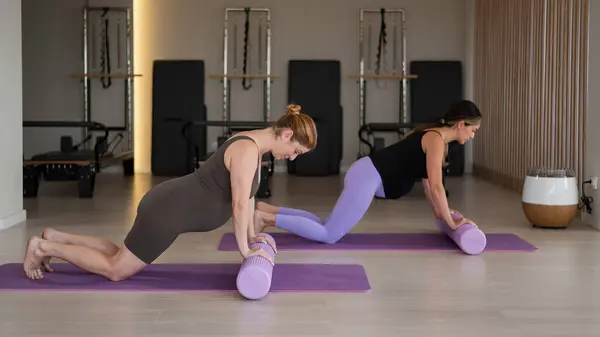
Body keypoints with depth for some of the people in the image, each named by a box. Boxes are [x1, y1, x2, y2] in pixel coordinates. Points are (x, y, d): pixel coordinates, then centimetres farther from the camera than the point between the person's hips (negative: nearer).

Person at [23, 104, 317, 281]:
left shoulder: (253, 144, 7)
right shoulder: (247, 150, -23)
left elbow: (247, 194, 17)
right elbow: (240, 204, -24)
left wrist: (251, 234, 17)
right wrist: (245, 249, -16)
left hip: (169, 205, 10)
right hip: (167, 212, -10)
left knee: (126, 260, 23)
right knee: (116, 270, 3)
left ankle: (56, 238, 28)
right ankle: (43, 247, 11)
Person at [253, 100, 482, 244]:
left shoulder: (433, 137, 18)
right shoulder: (436, 139, -12)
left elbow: (427, 181, 25)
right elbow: (436, 186, -16)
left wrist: (439, 213, 24)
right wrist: (450, 222, -7)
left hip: (366, 175, 10)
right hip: (368, 178, -10)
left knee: (328, 229, 10)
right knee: (329, 236, -11)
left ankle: (267, 210, 8)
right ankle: (265, 218, -12)